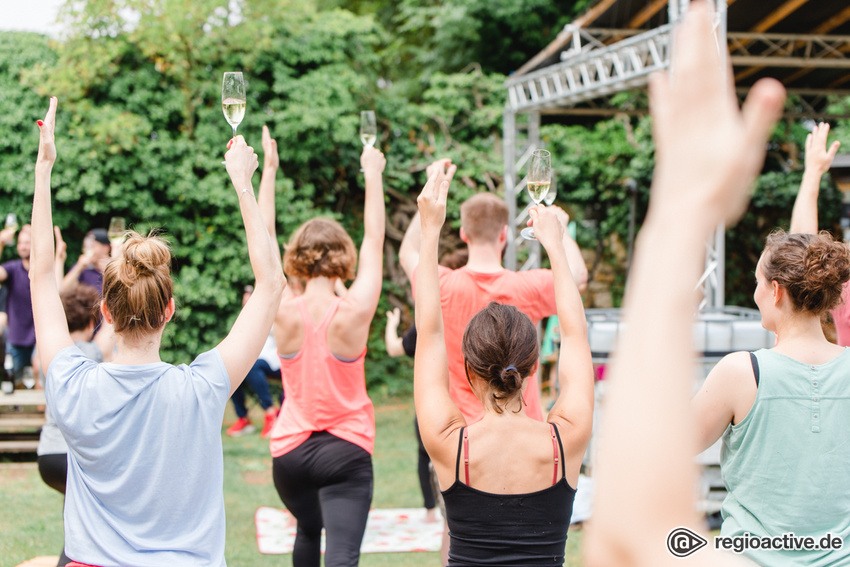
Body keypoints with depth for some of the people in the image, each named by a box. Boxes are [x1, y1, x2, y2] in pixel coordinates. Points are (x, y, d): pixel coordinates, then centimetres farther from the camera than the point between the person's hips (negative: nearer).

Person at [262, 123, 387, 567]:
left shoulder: (282, 312, -9)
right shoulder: (353, 312, -14)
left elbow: (264, 239, 2)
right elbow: (373, 241, -1)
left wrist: (269, 168, 8)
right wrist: (373, 175, 9)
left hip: (289, 451, 4)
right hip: (345, 451, -4)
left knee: (308, 531, 30)